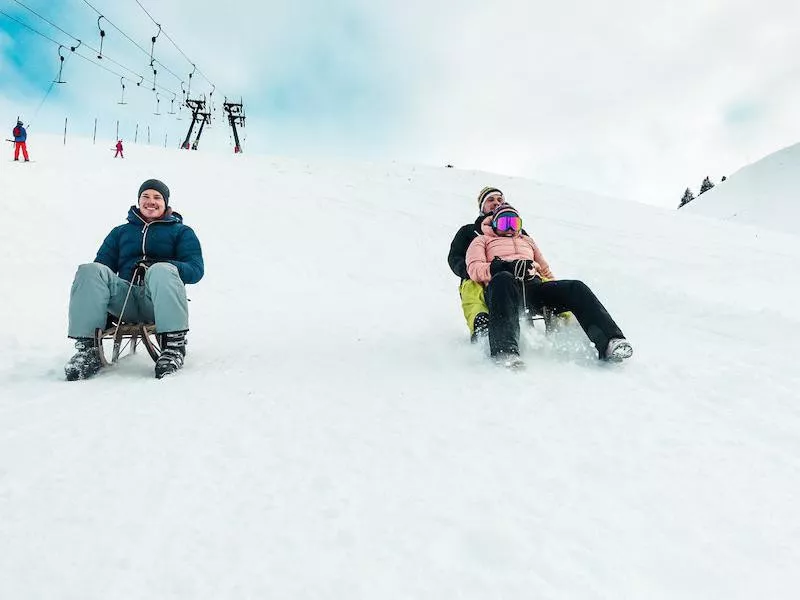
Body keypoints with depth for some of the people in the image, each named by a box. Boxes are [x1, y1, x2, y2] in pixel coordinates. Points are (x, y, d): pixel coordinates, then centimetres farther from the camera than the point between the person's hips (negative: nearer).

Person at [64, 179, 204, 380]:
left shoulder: (181, 232, 23)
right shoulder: (120, 232, 32)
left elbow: (196, 270, 6)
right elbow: (103, 262, 20)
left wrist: (159, 265, -13)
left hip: (159, 303, -3)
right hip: (124, 300, 3)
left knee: (162, 271, -36)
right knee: (90, 270, -25)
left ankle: (173, 345, -40)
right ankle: (87, 349, -30)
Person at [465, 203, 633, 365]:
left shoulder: (527, 240, 41)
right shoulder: (482, 240, 26)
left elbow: (545, 270, 38)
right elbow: (474, 269, 6)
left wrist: (560, 293, 20)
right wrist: (505, 266, -11)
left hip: (534, 285, 5)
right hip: (503, 285, -4)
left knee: (576, 287, -22)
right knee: (503, 279, -42)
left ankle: (609, 342, -37)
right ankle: (505, 351, -57)